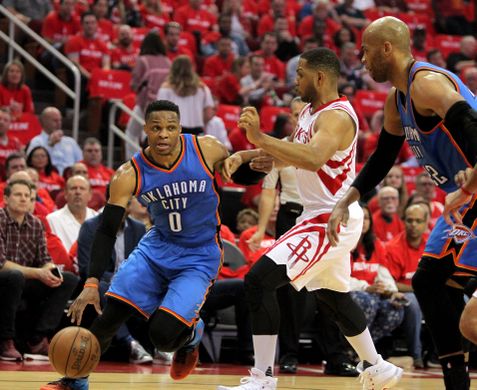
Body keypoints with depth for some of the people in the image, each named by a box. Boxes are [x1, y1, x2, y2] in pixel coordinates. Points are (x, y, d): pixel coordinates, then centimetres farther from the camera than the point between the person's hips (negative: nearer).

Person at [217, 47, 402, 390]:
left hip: (332, 219, -11)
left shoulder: (336, 116, -20)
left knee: (259, 281, -18)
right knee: (333, 295, 26)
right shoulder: (311, 112, 11)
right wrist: (246, 156, 7)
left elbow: (313, 159, -39)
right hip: (325, 217, 11)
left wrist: (260, 138, -43)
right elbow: (294, 154, 23)